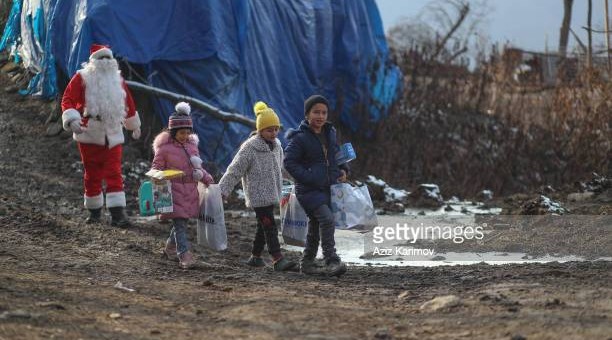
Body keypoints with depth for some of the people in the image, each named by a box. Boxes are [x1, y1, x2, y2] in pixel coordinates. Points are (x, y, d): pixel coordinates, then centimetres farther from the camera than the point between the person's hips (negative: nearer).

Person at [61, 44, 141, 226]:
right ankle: (94, 211, 21)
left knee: (114, 175, -8)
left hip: (113, 135, 2)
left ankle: (118, 214, -14)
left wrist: (134, 126, 36)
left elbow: (129, 104, 26)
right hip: (90, 135, -2)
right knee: (92, 175, 6)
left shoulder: (117, 80, 12)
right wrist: (72, 120, -26)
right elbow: (67, 100, -10)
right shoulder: (82, 78, -2)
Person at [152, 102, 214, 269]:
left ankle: (170, 248, 33)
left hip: (190, 191, 6)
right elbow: (156, 167, -2)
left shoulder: (192, 145, 12)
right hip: (173, 191, -6)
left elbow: (198, 168, 22)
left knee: (182, 222, 13)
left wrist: (207, 179, 10)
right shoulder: (164, 148, -6)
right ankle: (185, 255, -15)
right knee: (179, 224, -11)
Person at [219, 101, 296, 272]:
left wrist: (279, 190, 25)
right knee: (269, 226, -13)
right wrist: (222, 190, -17)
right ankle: (277, 259, -18)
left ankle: (255, 256, 26)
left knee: (263, 226, 14)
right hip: (258, 195, -7)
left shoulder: (276, 145, 8)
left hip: (271, 194, 7)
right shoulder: (250, 148, -14)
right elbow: (234, 171, -13)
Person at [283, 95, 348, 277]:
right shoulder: (300, 138, -12)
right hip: (309, 191, -7)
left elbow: (335, 154, 25)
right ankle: (331, 261, -25)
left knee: (316, 226, 13)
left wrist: (342, 170, 7)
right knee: (327, 219, -23)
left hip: (329, 187, 7)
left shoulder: (330, 133, 10)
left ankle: (307, 262, 24)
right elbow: (289, 162, -13)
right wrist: (309, 178, -20)